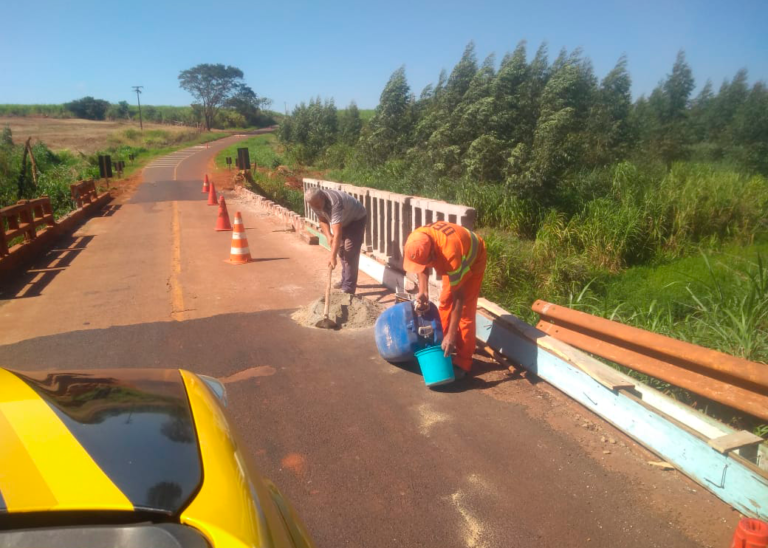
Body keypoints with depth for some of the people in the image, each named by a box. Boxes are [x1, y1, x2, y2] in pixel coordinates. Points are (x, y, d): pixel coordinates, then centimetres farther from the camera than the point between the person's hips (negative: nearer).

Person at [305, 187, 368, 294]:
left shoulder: (334, 203, -41)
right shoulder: (315, 202, -17)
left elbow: (337, 233, -46)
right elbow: (323, 220, 0)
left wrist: (332, 256, -50)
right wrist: (328, 236, -16)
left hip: (356, 219, -8)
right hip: (344, 221, 8)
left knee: (350, 253, -15)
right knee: (341, 251, 12)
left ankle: (349, 288, -13)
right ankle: (345, 281, 26)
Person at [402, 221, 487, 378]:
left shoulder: (450, 254, -45)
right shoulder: (415, 241, -28)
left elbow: (459, 298, -37)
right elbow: (423, 267, -5)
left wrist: (451, 335, -35)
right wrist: (423, 292, -20)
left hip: (473, 259, -6)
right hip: (450, 262, 7)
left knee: (465, 310, -10)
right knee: (445, 302, 8)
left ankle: (462, 362, -3)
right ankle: (444, 346, 24)